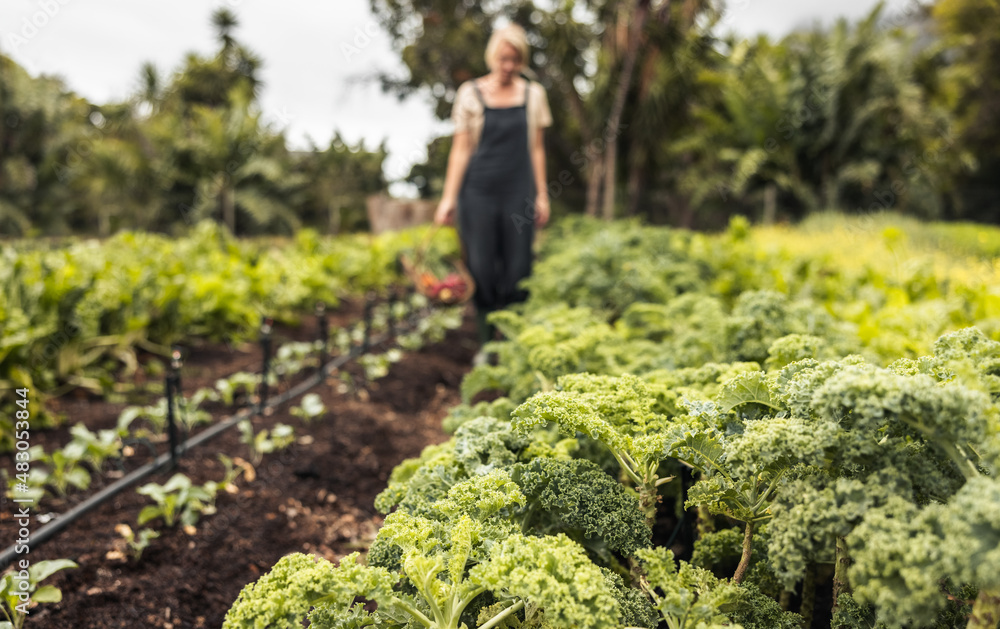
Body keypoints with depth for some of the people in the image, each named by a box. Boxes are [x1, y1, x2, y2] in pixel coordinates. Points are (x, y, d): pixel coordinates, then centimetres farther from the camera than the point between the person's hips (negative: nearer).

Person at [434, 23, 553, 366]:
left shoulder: (533, 94, 6)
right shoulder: (470, 93, 0)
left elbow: (536, 148, 11)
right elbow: (460, 149, 1)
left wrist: (542, 196, 8)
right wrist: (449, 197, -3)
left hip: (518, 192, 1)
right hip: (479, 191, -1)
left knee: (517, 271, 1)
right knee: (481, 268, 1)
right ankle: (488, 343, 15)